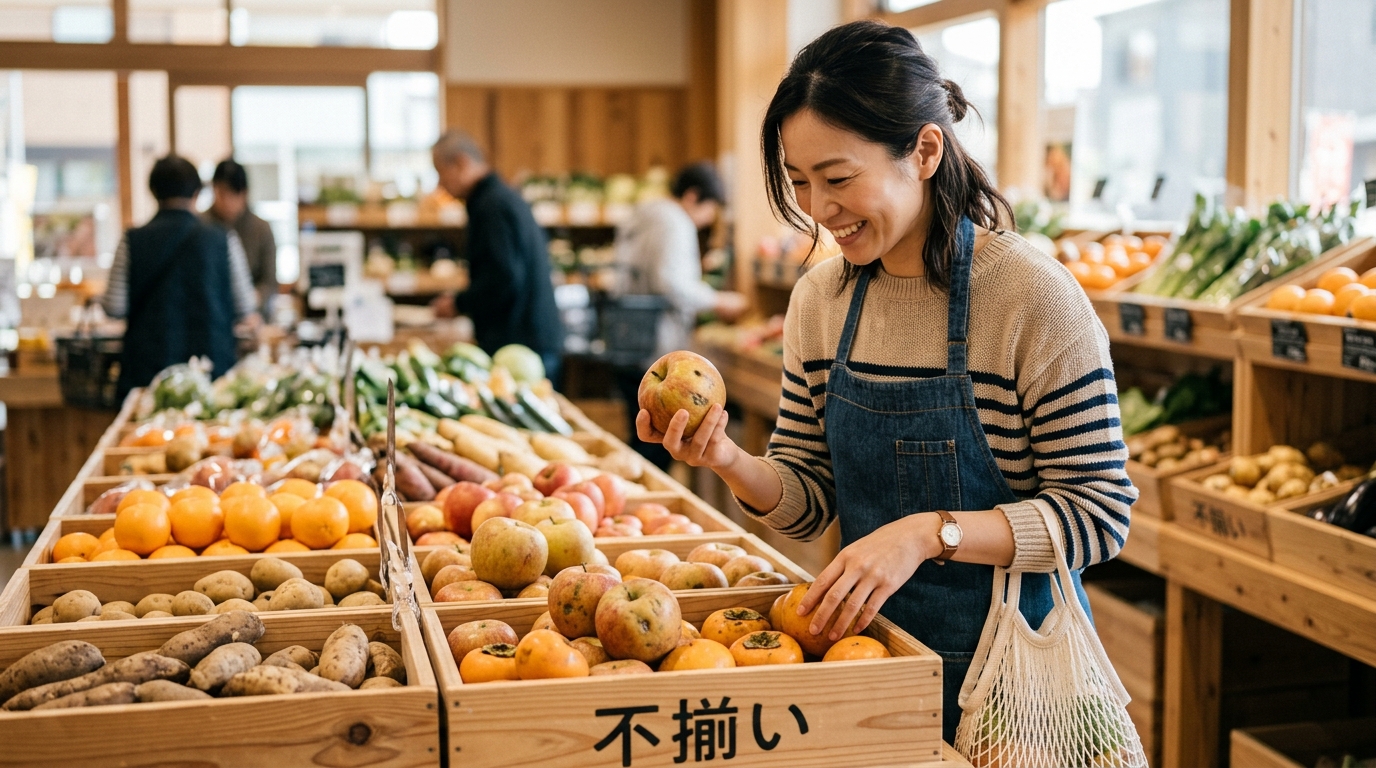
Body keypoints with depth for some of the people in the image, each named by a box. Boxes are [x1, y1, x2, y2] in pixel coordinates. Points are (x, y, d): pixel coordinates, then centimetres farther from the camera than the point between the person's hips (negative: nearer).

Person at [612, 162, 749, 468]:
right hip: (656, 355, -10)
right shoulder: (675, 222, -12)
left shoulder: (640, 215, 18)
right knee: (656, 449, -5)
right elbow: (670, 282, -24)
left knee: (642, 444, 15)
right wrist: (717, 300, -13)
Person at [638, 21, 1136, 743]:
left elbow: (1099, 512, -18)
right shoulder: (821, 299, -1)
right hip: (872, 641, 5)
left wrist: (930, 532, -28)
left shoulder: (1033, 296, -19)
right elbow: (810, 500, 3)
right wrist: (729, 461, -17)